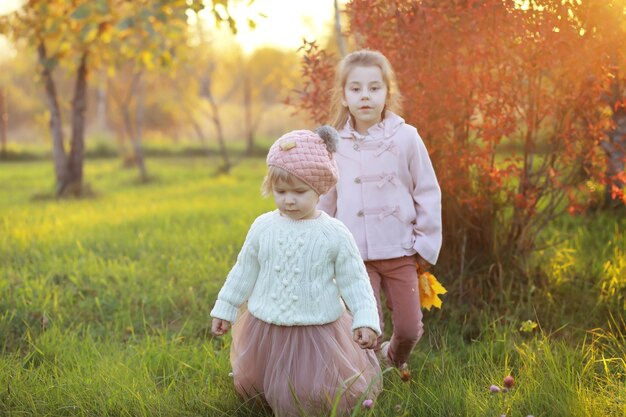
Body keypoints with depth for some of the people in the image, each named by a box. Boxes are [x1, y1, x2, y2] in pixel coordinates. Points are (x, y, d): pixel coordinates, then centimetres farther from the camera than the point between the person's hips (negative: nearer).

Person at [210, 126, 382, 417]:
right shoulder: (263, 227, -3)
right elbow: (244, 271, 9)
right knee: (251, 386, 17)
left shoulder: (334, 234, -11)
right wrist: (224, 309, 13)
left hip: (317, 332, -3)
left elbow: (355, 281, -5)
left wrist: (366, 321, -16)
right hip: (265, 329, 3)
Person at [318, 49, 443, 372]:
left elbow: (428, 193, 0)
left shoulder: (405, 137, -6)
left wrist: (426, 245, 0)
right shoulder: (335, 144, -1)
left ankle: (395, 359, 38)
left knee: (409, 328, 4)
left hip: (400, 251, 0)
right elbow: (324, 200, 11)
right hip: (355, 254, 0)